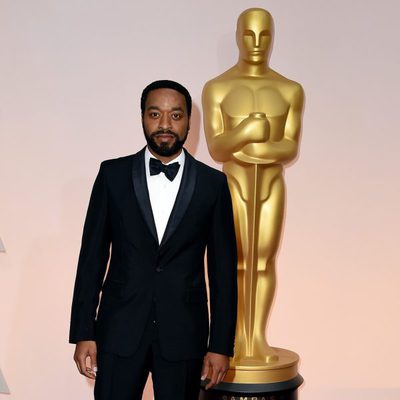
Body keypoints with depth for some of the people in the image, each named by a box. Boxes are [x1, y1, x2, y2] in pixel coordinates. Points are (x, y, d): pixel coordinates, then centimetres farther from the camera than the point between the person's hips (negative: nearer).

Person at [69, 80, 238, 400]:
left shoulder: (213, 183, 1)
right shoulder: (113, 174, 2)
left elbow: (224, 269, 2)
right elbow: (92, 257, 3)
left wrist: (221, 345, 0)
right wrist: (83, 334, -2)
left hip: (184, 334, 0)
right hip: (120, 329, 0)